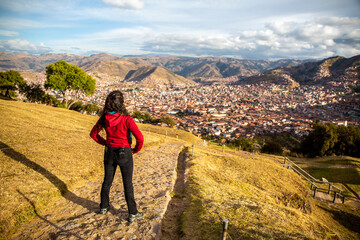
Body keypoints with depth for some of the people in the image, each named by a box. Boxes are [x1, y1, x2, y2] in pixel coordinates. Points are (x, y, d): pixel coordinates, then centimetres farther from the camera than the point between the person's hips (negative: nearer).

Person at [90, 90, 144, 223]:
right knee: (128, 184, 7)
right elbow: (140, 138, -23)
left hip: (109, 152, 5)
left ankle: (104, 207, 39)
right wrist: (136, 149, -5)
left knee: (107, 180, 21)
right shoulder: (126, 119, -22)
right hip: (124, 153, -5)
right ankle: (133, 213, 18)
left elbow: (93, 134, 7)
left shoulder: (104, 118, -6)